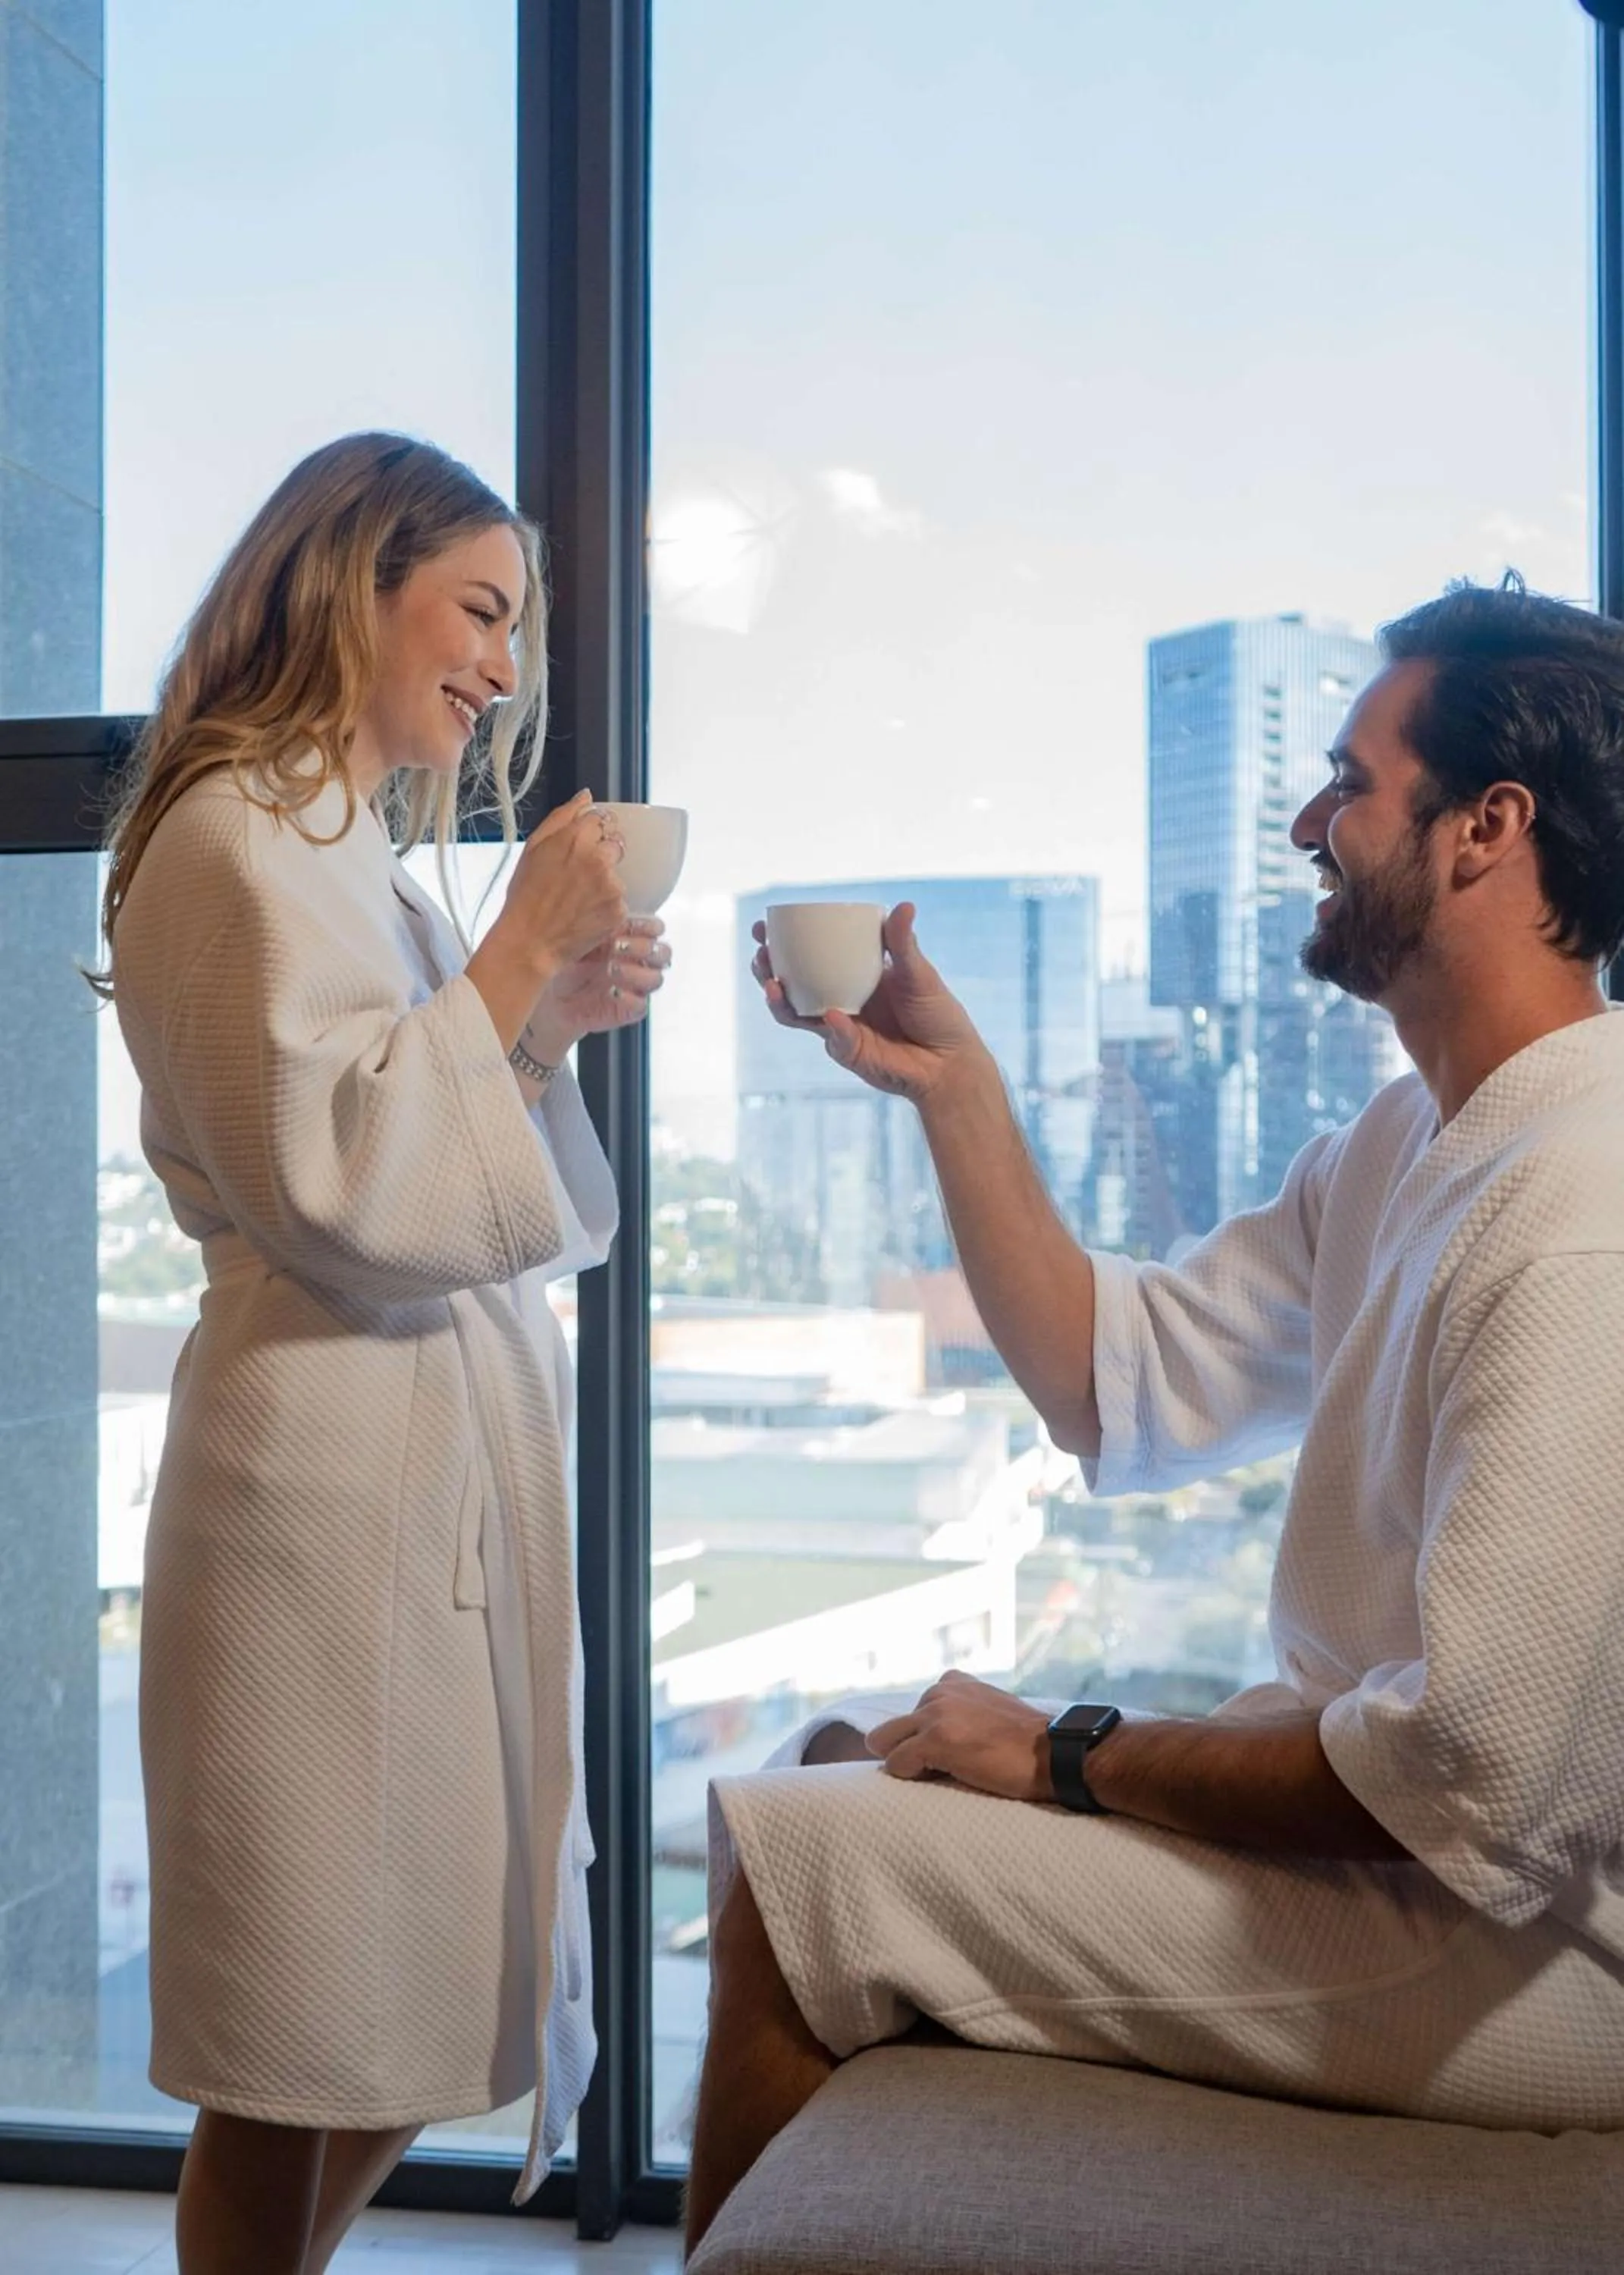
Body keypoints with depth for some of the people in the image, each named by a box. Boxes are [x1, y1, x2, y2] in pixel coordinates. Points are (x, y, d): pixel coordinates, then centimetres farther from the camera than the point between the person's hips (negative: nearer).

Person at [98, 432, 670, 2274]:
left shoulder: (357, 850, 20)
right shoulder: (238, 839, -9)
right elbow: (337, 1189, -18)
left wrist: (554, 1024, 4)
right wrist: (515, 962, -13)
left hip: (449, 1457, 10)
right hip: (337, 1477, -10)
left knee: (407, 2017, 14)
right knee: (301, 2051, 0)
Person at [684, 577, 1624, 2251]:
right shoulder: (1406, 1146, 8)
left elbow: (1482, 1786, -28)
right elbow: (1121, 1387, 10)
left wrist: (1071, 1762, -15)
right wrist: (951, 1087, 3)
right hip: (1385, 1800, 10)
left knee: (795, 1862, -12)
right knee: (847, 1761, 16)